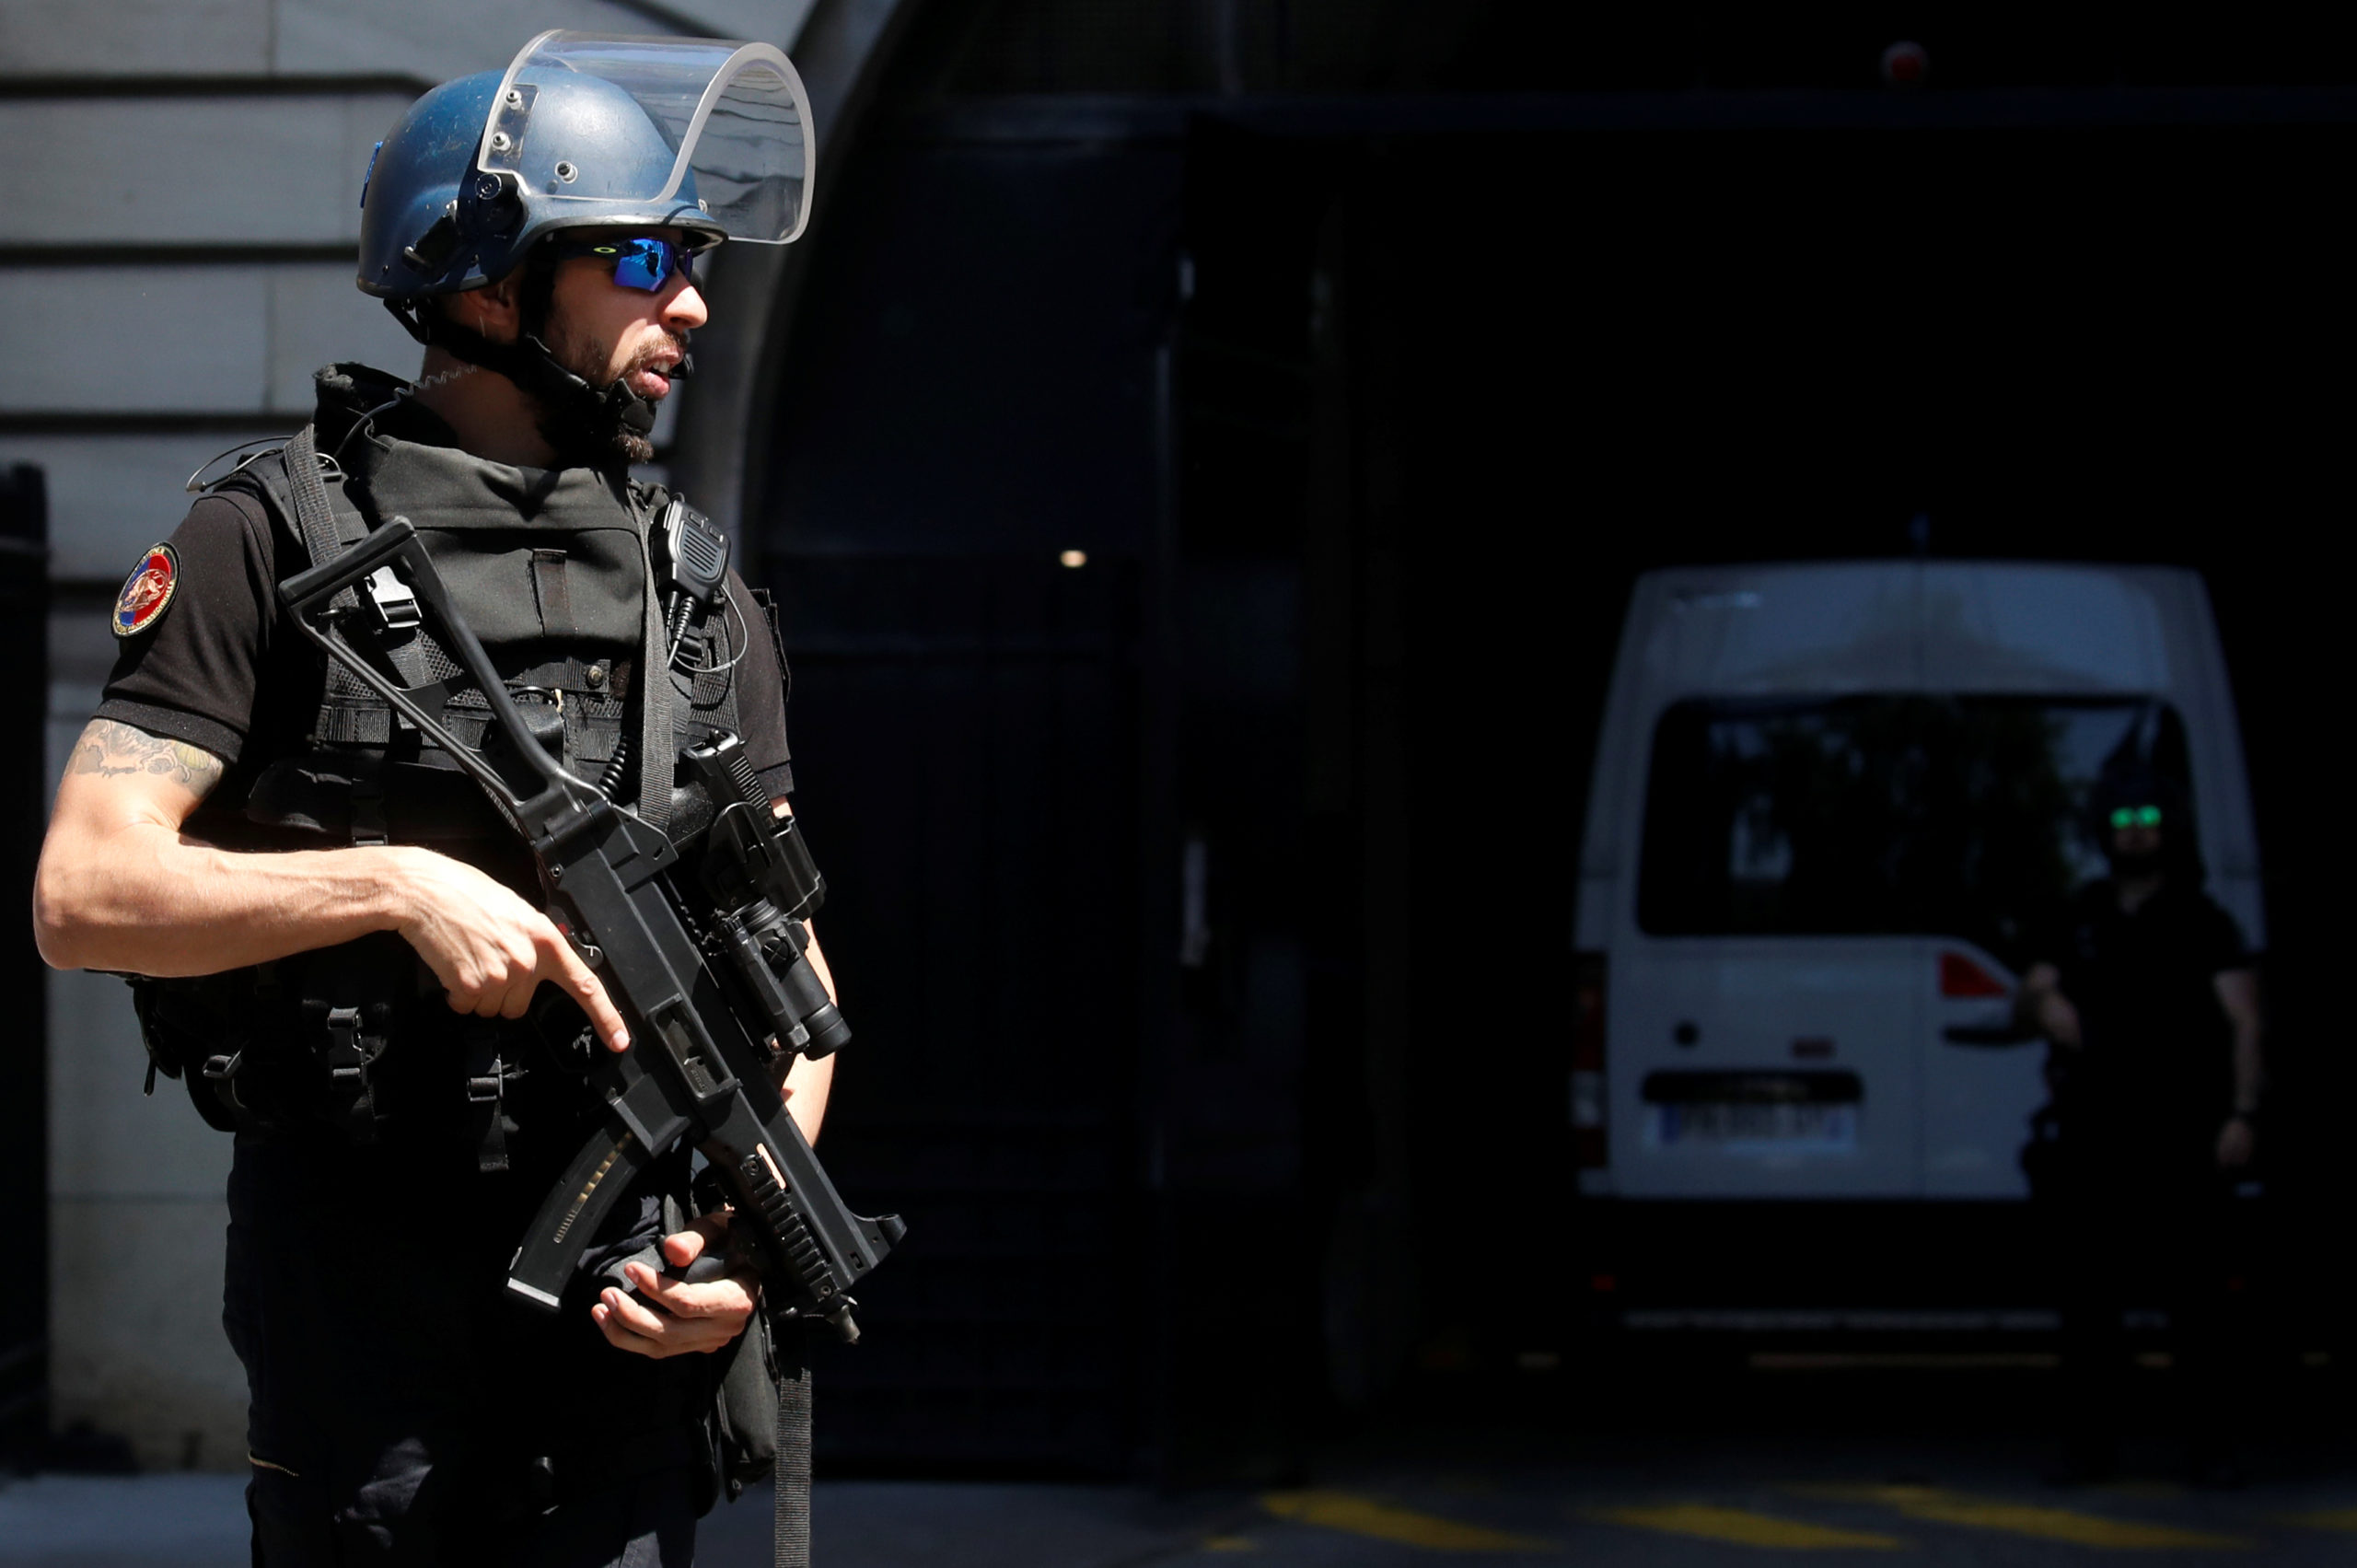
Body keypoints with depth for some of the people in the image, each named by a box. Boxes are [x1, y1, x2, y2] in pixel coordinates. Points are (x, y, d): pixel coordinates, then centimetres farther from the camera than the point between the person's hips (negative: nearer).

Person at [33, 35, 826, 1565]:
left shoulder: (699, 589, 13)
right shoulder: (273, 542, -1)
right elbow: (85, 892, -9)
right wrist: (395, 883, -20)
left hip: (619, 1265, 3)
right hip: (352, 1251, -3)